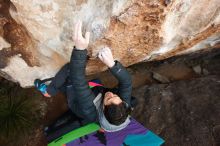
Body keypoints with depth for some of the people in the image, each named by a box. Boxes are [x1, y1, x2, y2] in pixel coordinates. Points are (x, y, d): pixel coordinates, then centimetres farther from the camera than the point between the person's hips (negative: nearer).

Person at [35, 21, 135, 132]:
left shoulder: (92, 113, -46)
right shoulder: (125, 105, -35)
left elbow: (80, 85, -52)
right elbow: (126, 81, -35)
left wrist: (80, 49, -59)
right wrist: (111, 64, -55)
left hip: (76, 101, -4)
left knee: (69, 68, -15)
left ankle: (48, 91, 10)